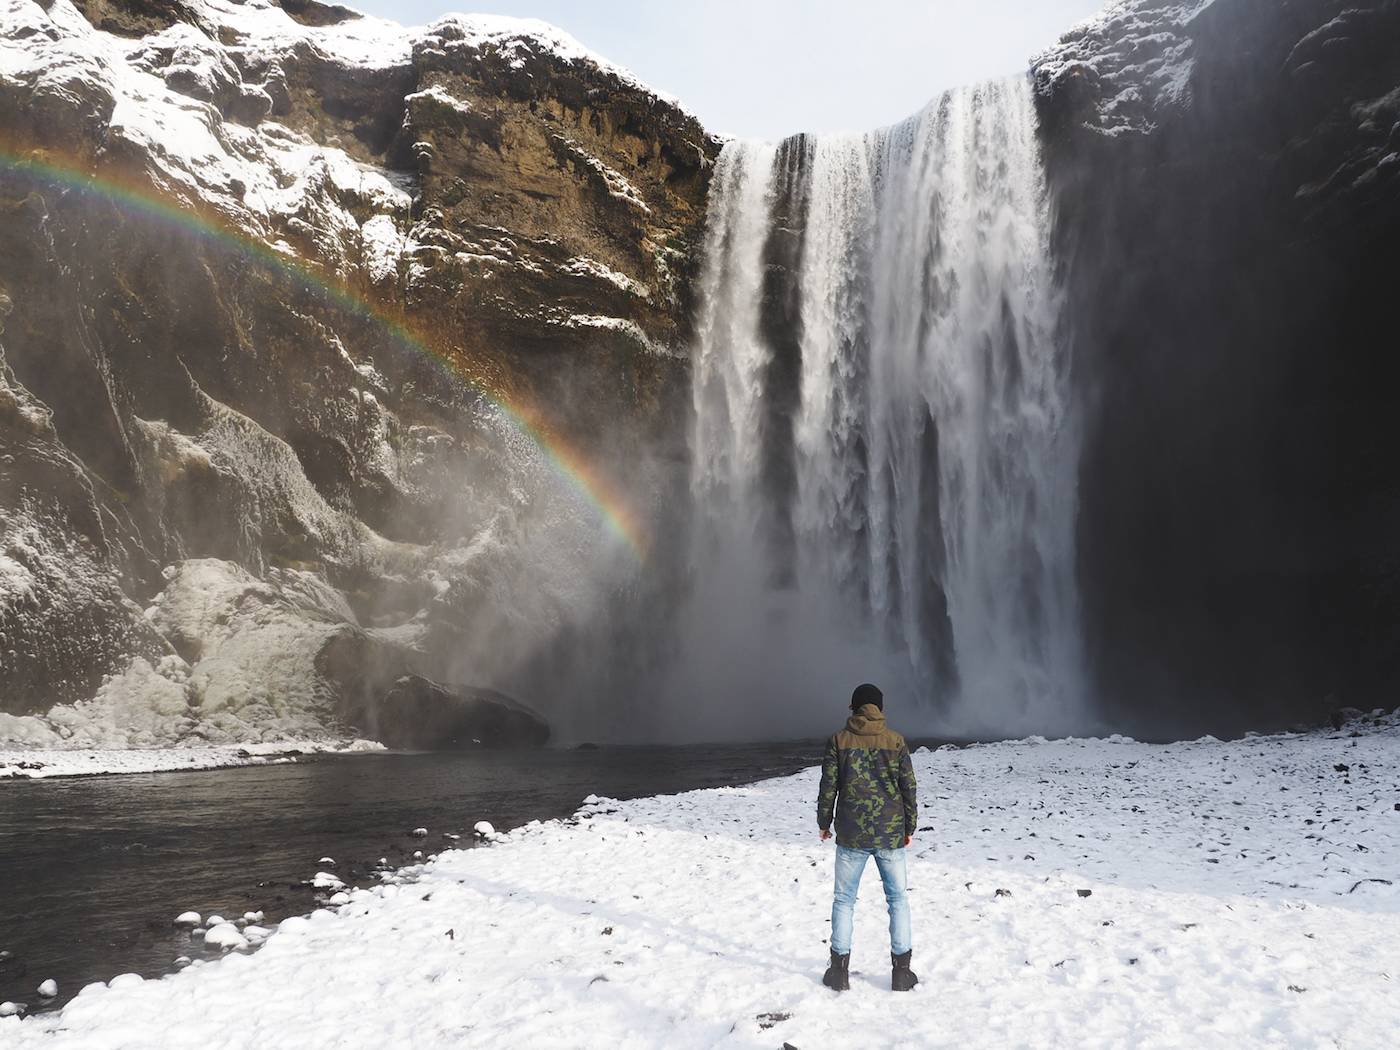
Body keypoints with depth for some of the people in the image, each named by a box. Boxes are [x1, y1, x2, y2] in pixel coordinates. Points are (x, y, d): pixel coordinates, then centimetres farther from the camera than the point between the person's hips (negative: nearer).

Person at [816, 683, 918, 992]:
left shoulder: (839, 740, -3)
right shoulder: (895, 740, -1)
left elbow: (828, 786, -2)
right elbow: (909, 787, 1)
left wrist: (823, 822, 11)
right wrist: (909, 827, 11)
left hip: (851, 835, 0)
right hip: (890, 833, 1)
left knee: (844, 900, 10)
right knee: (898, 898, 12)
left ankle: (840, 969, 12)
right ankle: (901, 971, 13)